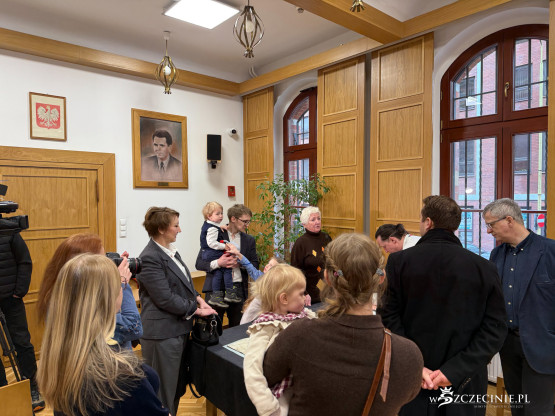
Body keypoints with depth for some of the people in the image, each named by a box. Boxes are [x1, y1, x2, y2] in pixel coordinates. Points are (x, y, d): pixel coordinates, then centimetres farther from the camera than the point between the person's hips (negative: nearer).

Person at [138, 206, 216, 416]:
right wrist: (196, 310, -13)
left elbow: (185, 282, 15)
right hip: (162, 334, -9)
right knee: (164, 392, 8)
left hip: (179, 329, 9)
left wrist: (197, 298, -3)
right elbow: (166, 299, -22)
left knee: (176, 386, 22)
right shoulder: (149, 259, -19)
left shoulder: (170, 250, 9)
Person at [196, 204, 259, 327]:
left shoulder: (249, 240, 9)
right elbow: (199, 264, -3)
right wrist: (218, 263, -21)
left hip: (239, 288, 3)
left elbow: (255, 266, 8)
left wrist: (240, 263, -11)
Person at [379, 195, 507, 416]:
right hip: (466, 382, 2)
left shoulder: (399, 261, -11)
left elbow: (389, 318, -13)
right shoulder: (485, 268, -7)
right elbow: (494, 330, -9)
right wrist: (455, 370, -12)